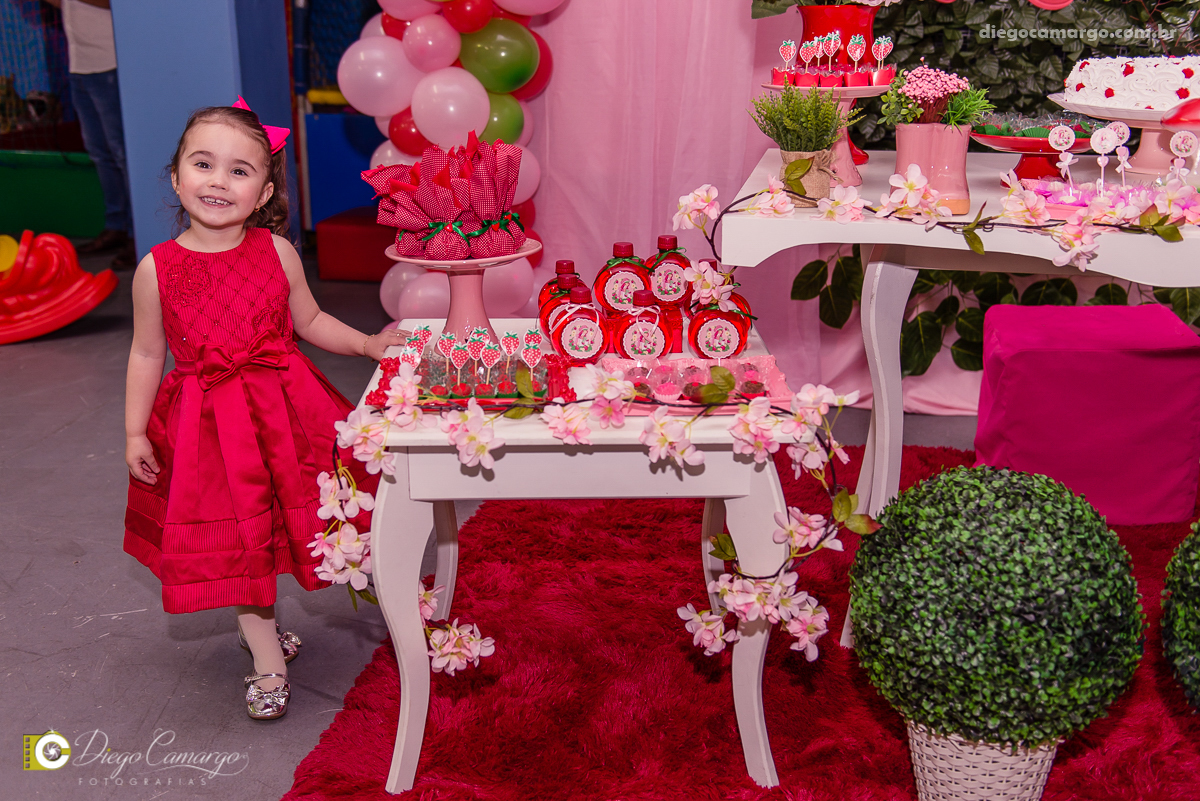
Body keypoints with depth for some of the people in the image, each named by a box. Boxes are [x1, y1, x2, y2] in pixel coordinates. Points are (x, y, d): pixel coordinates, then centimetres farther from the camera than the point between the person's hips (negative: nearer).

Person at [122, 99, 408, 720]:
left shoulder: (276, 252, -5)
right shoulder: (157, 268, -8)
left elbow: (310, 322, 8)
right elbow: (147, 353, 1)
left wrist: (367, 344, -3)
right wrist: (134, 432, 1)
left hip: (282, 407, 2)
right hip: (205, 422, -1)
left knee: (284, 522, 12)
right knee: (235, 535, 5)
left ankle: (252, 618, 40)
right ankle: (266, 653, 23)